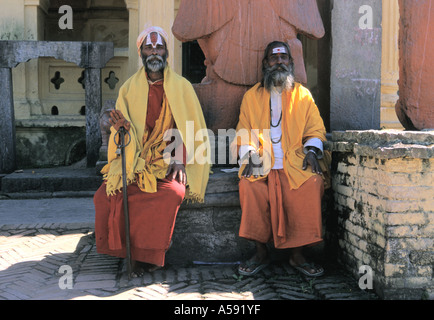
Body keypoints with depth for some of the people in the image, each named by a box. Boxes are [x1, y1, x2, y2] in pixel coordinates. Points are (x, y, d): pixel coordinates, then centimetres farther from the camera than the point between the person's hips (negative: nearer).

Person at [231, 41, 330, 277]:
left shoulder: (303, 95, 17)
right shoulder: (252, 96, 16)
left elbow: (315, 129, 13)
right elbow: (244, 133, 12)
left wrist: (312, 151, -7)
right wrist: (250, 156, -7)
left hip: (295, 161, 0)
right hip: (262, 163, 0)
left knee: (312, 183, -30)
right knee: (250, 185, -30)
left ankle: (297, 254, -18)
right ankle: (261, 253, -15)